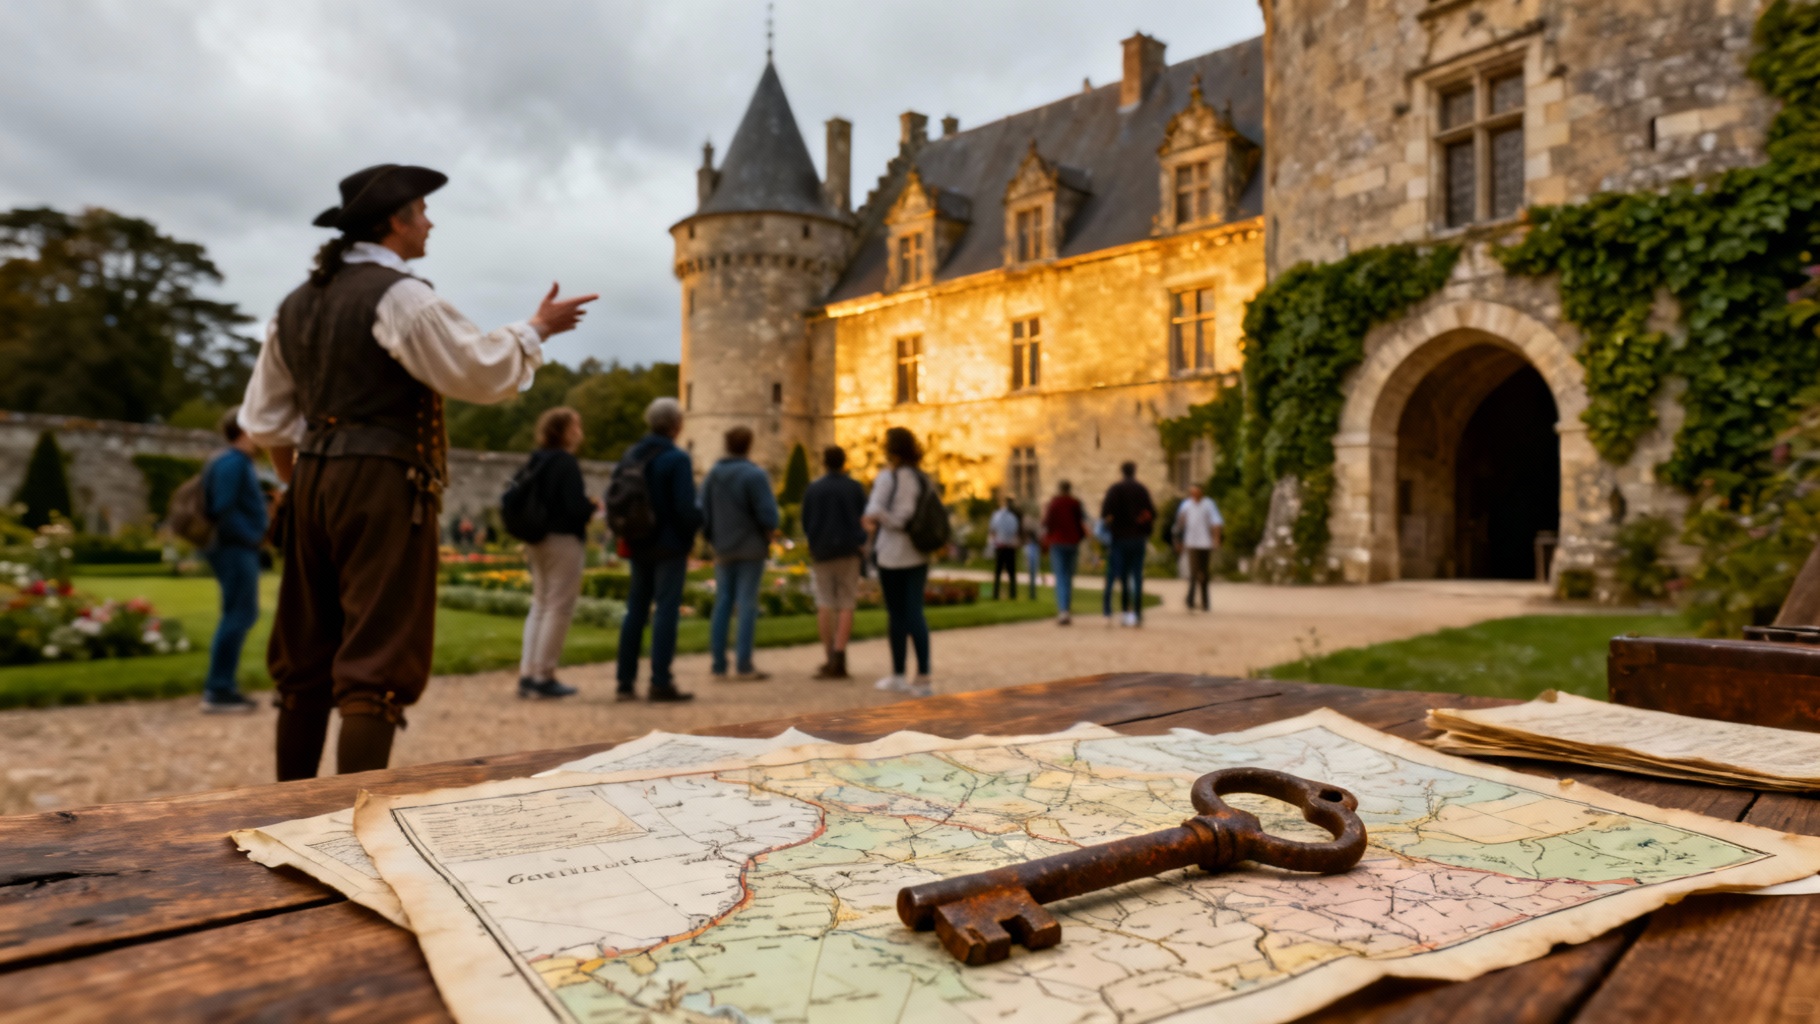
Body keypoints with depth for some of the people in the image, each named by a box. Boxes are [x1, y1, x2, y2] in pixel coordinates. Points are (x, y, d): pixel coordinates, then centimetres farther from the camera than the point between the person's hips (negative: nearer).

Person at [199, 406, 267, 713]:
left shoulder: (240, 463, 18)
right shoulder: (231, 463, -13)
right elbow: (224, 511, -20)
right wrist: (255, 537, -17)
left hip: (241, 549, 11)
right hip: (235, 549, -11)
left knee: (241, 616, 14)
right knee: (238, 616, -10)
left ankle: (223, 686, 21)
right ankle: (218, 691, -7)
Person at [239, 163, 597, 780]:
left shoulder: (299, 303, 16)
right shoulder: (398, 295, -10)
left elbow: (265, 418, 18)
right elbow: (485, 374, -11)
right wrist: (536, 328, 3)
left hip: (314, 482, 9)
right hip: (384, 485, -8)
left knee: (305, 661, 15)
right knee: (377, 665, -6)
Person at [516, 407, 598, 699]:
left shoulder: (536, 462, 11)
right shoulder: (566, 462, -15)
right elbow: (577, 506, -22)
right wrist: (593, 508, -1)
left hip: (538, 541, 9)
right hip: (564, 541, -9)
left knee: (540, 605, 15)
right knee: (558, 608, -2)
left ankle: (527, 673, 15)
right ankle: (544, 676, 1)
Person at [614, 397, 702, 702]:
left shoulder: (630, 456, 8)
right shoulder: (677, 459, -13)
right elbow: (686, 508, -18)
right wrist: (700, 521, 1)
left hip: (638, 544, 6)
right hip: (670, 545, -6)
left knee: (636, 609, 12)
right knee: (666, 610, -2)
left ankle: (625, 682, 15)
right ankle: (660, 682, -2)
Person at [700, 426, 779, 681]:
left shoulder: (713, 474, 6)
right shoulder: (755, 474, -11)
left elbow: (703, 514, 7)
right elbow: (767, 513, -15)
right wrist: (769, 535, 4)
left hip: (723, 550, 5)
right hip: (751, 548, -5)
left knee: (722, 605, 9)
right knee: (747, 605, -3)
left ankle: (719, 665, 9)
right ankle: (743, 666, -3)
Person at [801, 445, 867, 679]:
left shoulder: (813, 489, 3)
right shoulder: (855, 488, 0)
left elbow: (804, 523, 6)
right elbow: (864, 520, -1)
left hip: (821, 552, 1)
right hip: (848, 552, -1)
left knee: (824, 605, 7)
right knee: (846, 605, 1)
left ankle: (830, 658, 6)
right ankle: (839, 658, -8)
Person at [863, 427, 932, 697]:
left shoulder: (888, 477, -11)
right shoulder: (923, 478, 8)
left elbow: (874, 510, -21)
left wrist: (876, 519, -5)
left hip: (892, 555, -5)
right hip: (919, 555, 6)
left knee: (896, 614, 5)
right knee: (915, 613, 7)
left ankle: (898, 676, 14)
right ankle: (923, 677, 2)